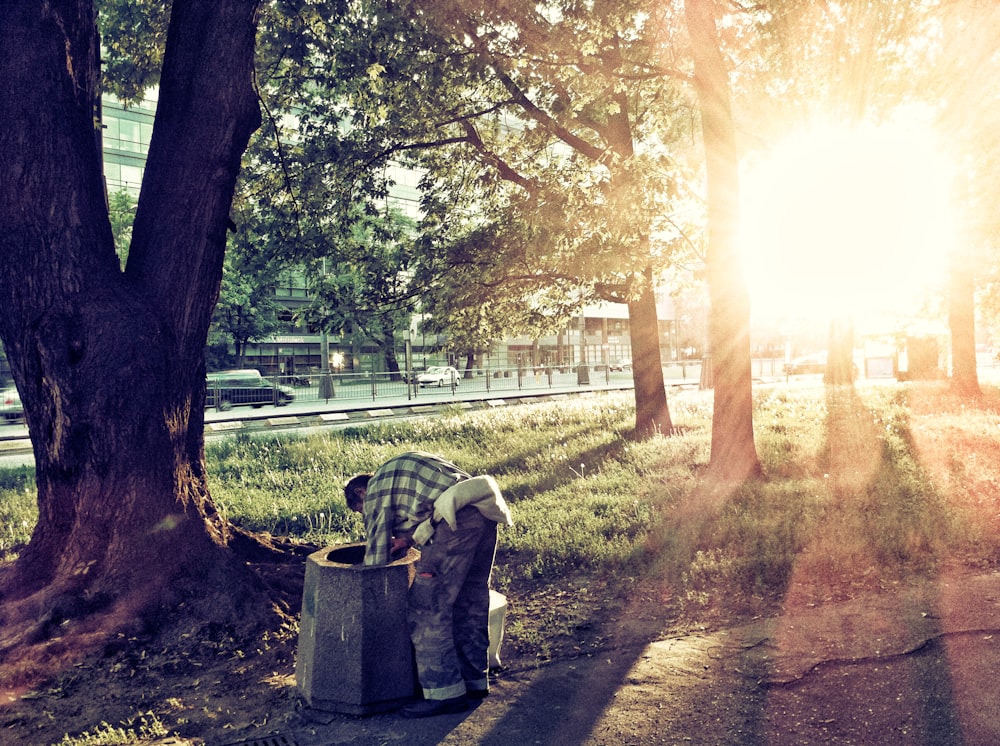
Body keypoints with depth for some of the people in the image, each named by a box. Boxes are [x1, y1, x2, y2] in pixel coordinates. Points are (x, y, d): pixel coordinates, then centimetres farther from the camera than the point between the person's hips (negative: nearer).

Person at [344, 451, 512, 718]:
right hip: (484, 512, 9)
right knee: (471, 601, 18)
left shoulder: (377, 489, 9)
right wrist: (412, 538, 20)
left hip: (458, 519, -9)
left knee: (426, 608, -1)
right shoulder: (402, 468, 33)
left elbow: (377, 553, 10)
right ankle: (474, 681, 29)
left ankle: (445, 693, 3)